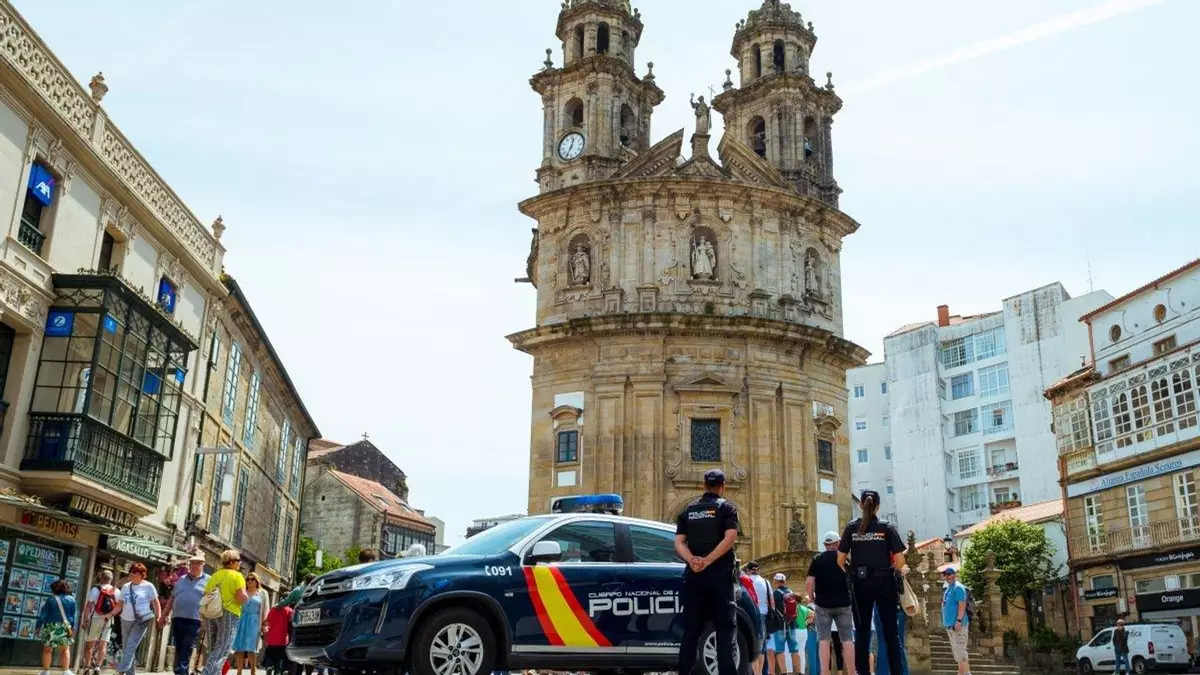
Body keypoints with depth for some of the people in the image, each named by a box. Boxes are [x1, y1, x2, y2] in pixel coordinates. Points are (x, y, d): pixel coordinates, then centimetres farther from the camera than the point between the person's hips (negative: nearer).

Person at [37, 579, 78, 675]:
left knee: (47, 649, 10)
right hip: (65, 628, 2)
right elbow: (74, 615, 5)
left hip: (51, 627, -1)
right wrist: (73, 628, 11)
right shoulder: (71, 600, 3)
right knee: (65, 649, 10)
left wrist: (38, 627, 2)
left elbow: (42, 614, -4)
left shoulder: (50, 599, -3)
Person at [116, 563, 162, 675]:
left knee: (131, 647, -16)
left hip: (141, 621, -6)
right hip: (126, 620, 6)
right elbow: (121, 605, 16)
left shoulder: (148, 586, -2)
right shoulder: (125, 587, 12)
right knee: (126, 648, 8)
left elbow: (156, 603, 0)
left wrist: (158, 617, -10)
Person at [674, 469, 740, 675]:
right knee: (724, 630, -2)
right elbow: (730, 538, -14)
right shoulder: (726, 507, 2)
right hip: (719, 574, -3)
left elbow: (679, 542, 3)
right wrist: (707, 561, -17)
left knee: (690, 630, 6)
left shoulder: (689, 510, 14)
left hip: (693, 575, 3)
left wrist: (692, 560, -12)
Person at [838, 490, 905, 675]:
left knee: (862, 632, 6)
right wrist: (890, 572, 13)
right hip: (884, 583, -1)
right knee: (890, 631, 6)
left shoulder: (851, 528, 1)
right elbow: (900, 561, -5)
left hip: (860, 584, 1)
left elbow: (840, 561, -1)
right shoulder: (887, 528, -1)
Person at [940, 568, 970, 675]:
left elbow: (962, 604, -19)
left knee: (960, 650, -11)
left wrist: (959, 620, -25)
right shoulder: (947, 588, 17)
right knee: (956, 650, 13)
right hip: (950, 624, 10)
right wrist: (948, 622, 20)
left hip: (957, 624, -10)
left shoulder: (958, 587, -11)